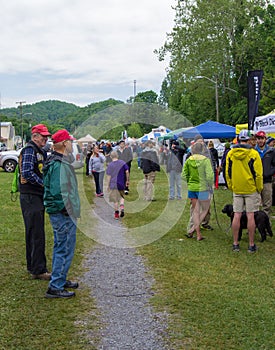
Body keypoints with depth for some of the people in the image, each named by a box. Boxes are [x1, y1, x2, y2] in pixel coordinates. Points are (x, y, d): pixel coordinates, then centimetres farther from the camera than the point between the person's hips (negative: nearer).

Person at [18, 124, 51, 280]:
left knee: (33, 233, 16)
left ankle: (33, 266, 27)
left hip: (37, 196, 10)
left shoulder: (41, 151, 18)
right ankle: (38, 270, -4)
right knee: (37, 234, -8)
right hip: (31, 197, -10)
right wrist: (44, 183, -16)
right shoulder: (29, 150, -12)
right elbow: (27, 173, -23)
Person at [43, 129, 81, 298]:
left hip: (58, 213, 11)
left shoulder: (53, 161, 13)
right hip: (63, 214, -11)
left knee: (60, 248, 20)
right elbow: (60, 192, -25)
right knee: (65, 250, -4)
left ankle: (60, 280, 33)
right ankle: (55, 287, 2)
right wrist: (68, 211, -18)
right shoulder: (60, 165, -21)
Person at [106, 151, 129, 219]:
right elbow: (127, 172, -3)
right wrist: (127, 180, 8)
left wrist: (108, 185, 1)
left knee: (115, 200, 5)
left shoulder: (110, 165, -5)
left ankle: (116, 214, 7)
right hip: (121, 183, 2)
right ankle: (122, 206, -6)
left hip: (113, 184, -2)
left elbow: (108, 176, -5)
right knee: (121, 197, 20)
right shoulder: (122, 163, 0)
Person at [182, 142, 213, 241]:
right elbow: (209, 176, -17)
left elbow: (184, 176, 2)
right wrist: (210, 186, -1)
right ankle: (193, 229, 2)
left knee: (195, 211, 12)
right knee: (205, 210, 13)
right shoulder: (205, 160, -11)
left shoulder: (188, 160, 1)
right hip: (203, 188, -4)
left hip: (191, 188, 4)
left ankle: (198, 234, 15)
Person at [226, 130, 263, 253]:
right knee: (250, 216, 1)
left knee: (237, 215, 6)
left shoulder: (230, 153, 2)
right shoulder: (253, 154, -9)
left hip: (236, 190, 3)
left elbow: (227, 172, 8)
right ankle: (251, 245, 7)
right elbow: (258, 173, -8)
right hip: (251, 189, -3)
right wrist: (259, 188, 4)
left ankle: (235, 244, 10)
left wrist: (231, 187, 18)